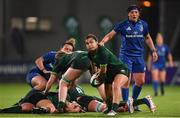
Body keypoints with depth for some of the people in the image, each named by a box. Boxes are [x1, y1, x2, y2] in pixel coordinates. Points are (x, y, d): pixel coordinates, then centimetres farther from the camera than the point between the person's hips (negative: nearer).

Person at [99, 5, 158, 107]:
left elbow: (147, 38, 21)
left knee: (140, 82, 5)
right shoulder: (123, 25, -5)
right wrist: (102, 42, -21)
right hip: (126, 55, -4)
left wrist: (153, 50, 16)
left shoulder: (143, 24, 6)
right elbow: (110, 35, -3)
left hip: (139, 56, 4)